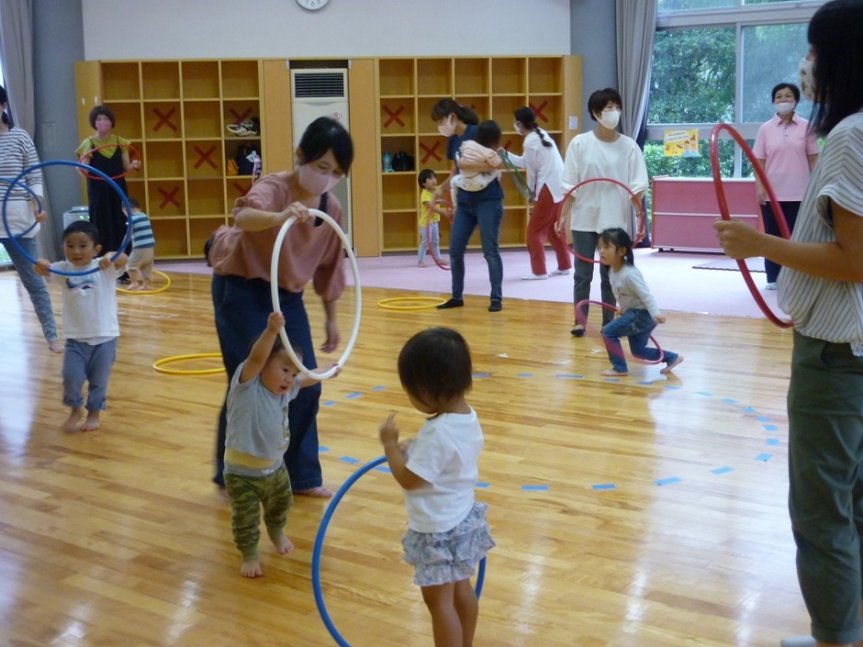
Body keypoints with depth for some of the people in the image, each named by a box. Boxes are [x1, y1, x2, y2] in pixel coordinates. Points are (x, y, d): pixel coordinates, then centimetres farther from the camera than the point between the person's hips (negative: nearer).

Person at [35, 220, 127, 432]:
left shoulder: (105, 268, -8)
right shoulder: (64, 269, 1)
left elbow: (123, 259, -25)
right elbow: (45, 269, -12)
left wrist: (110, 257, -48)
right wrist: (40, 265, -36)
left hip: (104, 337, -2)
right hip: (76, 338, 2)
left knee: (98, 381, 10)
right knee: (71, 378, -3)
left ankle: (94, 413, 33)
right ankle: (75, 410, 24)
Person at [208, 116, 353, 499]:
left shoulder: (332, 209, -1)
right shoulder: (274, 188, -21)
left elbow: (328, 267, 11)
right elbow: (243, 215, -45)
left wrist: (331, 319, 14)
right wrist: (279, 216, -65)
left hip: (287, 297, 7)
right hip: (241, 292, -6)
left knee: (305, 386, 6)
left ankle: (301, 475, 21)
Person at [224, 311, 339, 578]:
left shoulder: (285, 389, -4)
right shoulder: (247, 385, -25)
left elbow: (305, 379, 18)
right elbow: (256, 358, -44)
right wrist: (272, 331, -58)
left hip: (275, 468, 7)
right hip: (242, 472, -7)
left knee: (280, 505, 29)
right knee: (245, 518, 5)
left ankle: (276, 533, 58)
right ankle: (249, 555, 27)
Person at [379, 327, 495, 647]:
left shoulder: (438, 433, -30)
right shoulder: (468, 417, -2)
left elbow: (408, 479, -25)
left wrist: (390, 444, -14)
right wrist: (413, 449, 4)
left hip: (439, 530, -9)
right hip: (462, 519, 9)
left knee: (438, 599, 5)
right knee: (461, 589, 22)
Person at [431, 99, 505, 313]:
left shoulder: (477, 133, -14)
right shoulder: (452, 140, 8)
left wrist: (474, 167, -28)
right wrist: (442, 187, 2)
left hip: (487, 200, -7)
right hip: (465, 202, 8)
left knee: (490, 251, -3)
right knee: (455, 250, 7)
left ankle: (496, 298, 5)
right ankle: (457, 296, 20)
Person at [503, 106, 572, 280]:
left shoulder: (530, 141, -13)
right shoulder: (540, 135, 15)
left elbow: (532, 171, -8)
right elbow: (525, 162, 22)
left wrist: (531, 193, 5)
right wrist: (505, 154, 26)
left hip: (549, 189, -9)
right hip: (560, 187, 9)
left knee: (534, 231, -1)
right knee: (553, 229, 21)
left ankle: (539, 271, 0)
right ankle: (565, 266, 26)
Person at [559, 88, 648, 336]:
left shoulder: (629, 146, -2)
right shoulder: (580, 143, -4)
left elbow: (637, 187, -3)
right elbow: (570, 186, -1)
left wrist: (641, 221, -9)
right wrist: (562, 216, -6)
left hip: (616, 221, 0)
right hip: (585, 219, 0)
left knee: (610, 274, 9)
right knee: (583, 272, 5)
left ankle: (608, 322, 19)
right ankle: (580, 321, 16)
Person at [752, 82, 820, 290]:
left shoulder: (806, 126, 2)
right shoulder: (766, 128, 3)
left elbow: (813, 158, 5)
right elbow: (759, 161, 3)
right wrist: (759, 187, -5)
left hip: (799, 192, -1)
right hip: (772, 192, 1)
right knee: (773, 235, 5)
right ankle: (773, 278, 10)